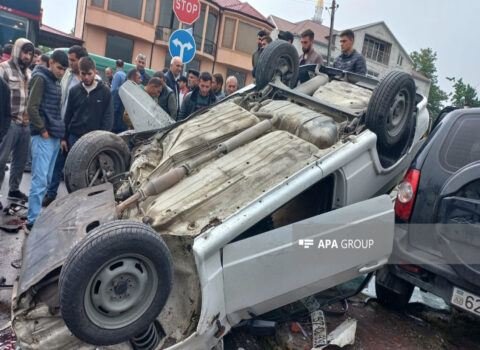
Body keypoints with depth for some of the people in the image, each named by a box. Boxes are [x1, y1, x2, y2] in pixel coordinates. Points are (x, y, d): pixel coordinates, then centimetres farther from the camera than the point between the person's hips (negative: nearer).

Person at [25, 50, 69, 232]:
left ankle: (35, 213, 21)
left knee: (46, 179, 12)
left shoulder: (56, 81, 18)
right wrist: (43, 131, -13)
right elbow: (32, 107, -15)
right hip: (43, 137, -8)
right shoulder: (41, 78, -7)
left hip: (55, 137, 8)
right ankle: (32, 222, -3)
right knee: (40, 180, -9)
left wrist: (60, 132, 11)